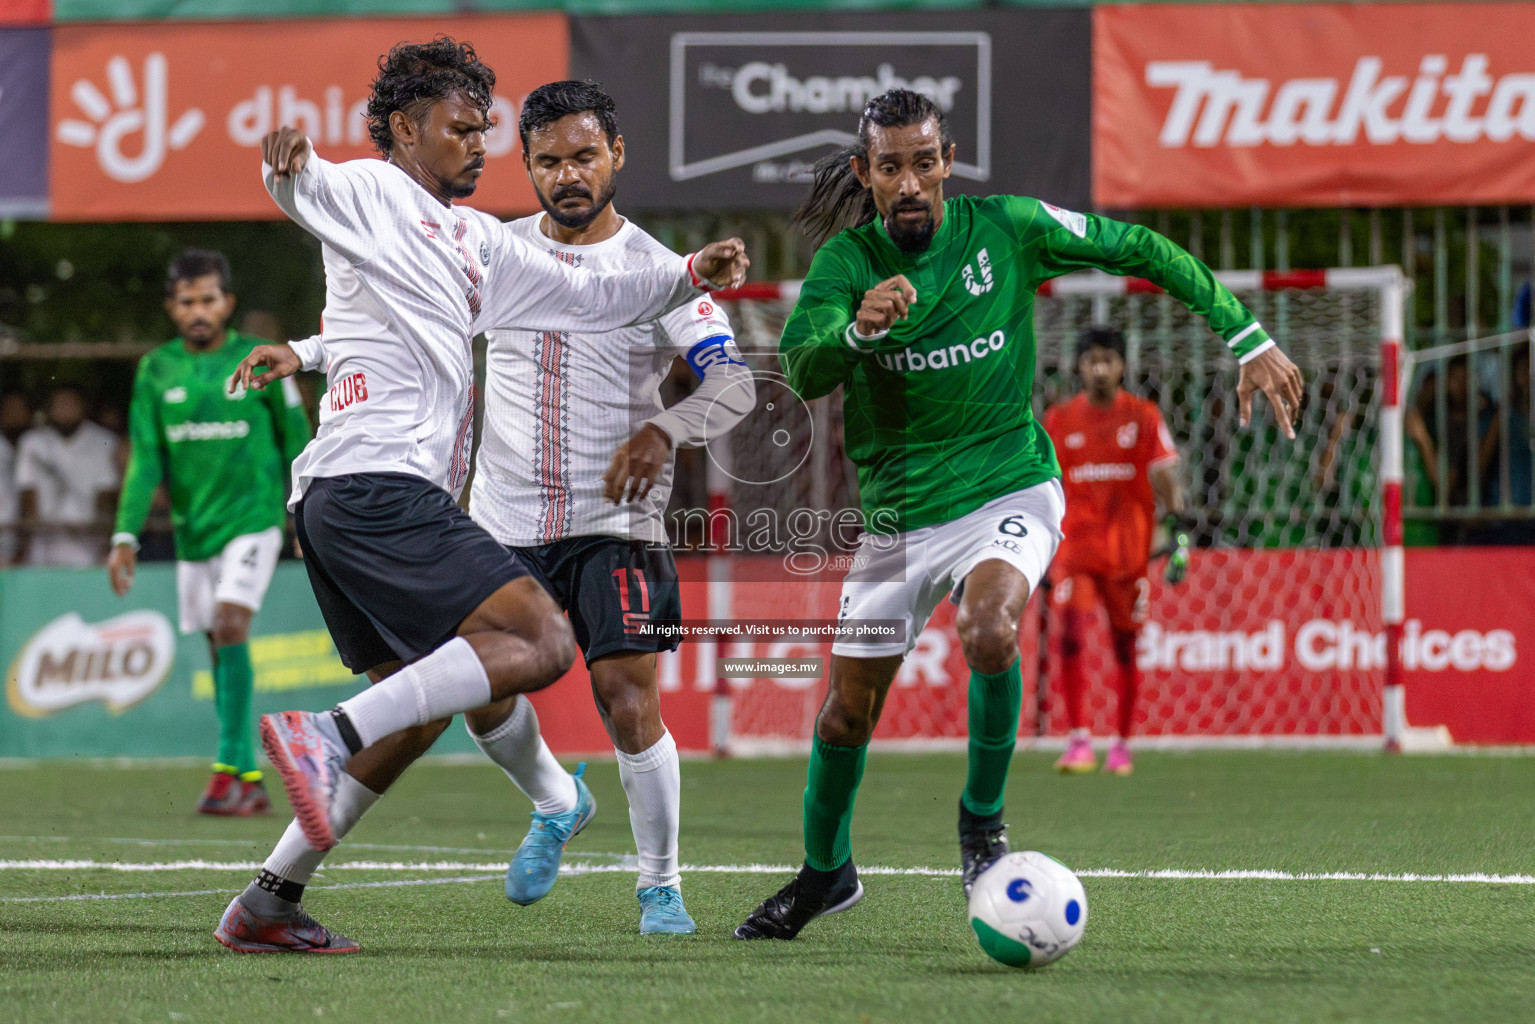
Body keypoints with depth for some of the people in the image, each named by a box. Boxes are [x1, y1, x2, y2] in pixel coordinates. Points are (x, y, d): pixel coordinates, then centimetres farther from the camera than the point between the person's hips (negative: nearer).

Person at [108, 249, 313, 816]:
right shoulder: (156, 371, 4)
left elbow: (295, 443, 5)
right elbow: (144, 460, 3)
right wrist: (126, 536, -6)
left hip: (253, 519, -4)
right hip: (192, 529, 4)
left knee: (230, 625, -20)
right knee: (220, 648, 7)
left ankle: (229, 769, -20)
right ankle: (251, 782, 15)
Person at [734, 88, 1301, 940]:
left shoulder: (1006, 229, -9)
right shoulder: (846, 261, -9)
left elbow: (1141, 252, 1)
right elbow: (802, 370, -26)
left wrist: (1249, 341, 0)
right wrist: (858, 330, -48)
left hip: (1007, 489, -2)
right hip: (899, 511, 2)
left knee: (988, 631, -32)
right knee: (848, 709, 7)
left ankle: (982, 819, -8)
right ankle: (824, 871, 34)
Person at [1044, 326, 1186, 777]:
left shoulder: (1143, 416, 2)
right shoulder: (1059, 420, 5)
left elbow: (1165, 478, 1)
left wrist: (1178, 534, -9)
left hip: (1129, 546, 0)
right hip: (1076, 541, 0)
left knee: (1126, 645, 6)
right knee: (1071, 633, -17)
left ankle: (1122, 743, 19)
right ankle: (1078, 740, -17)